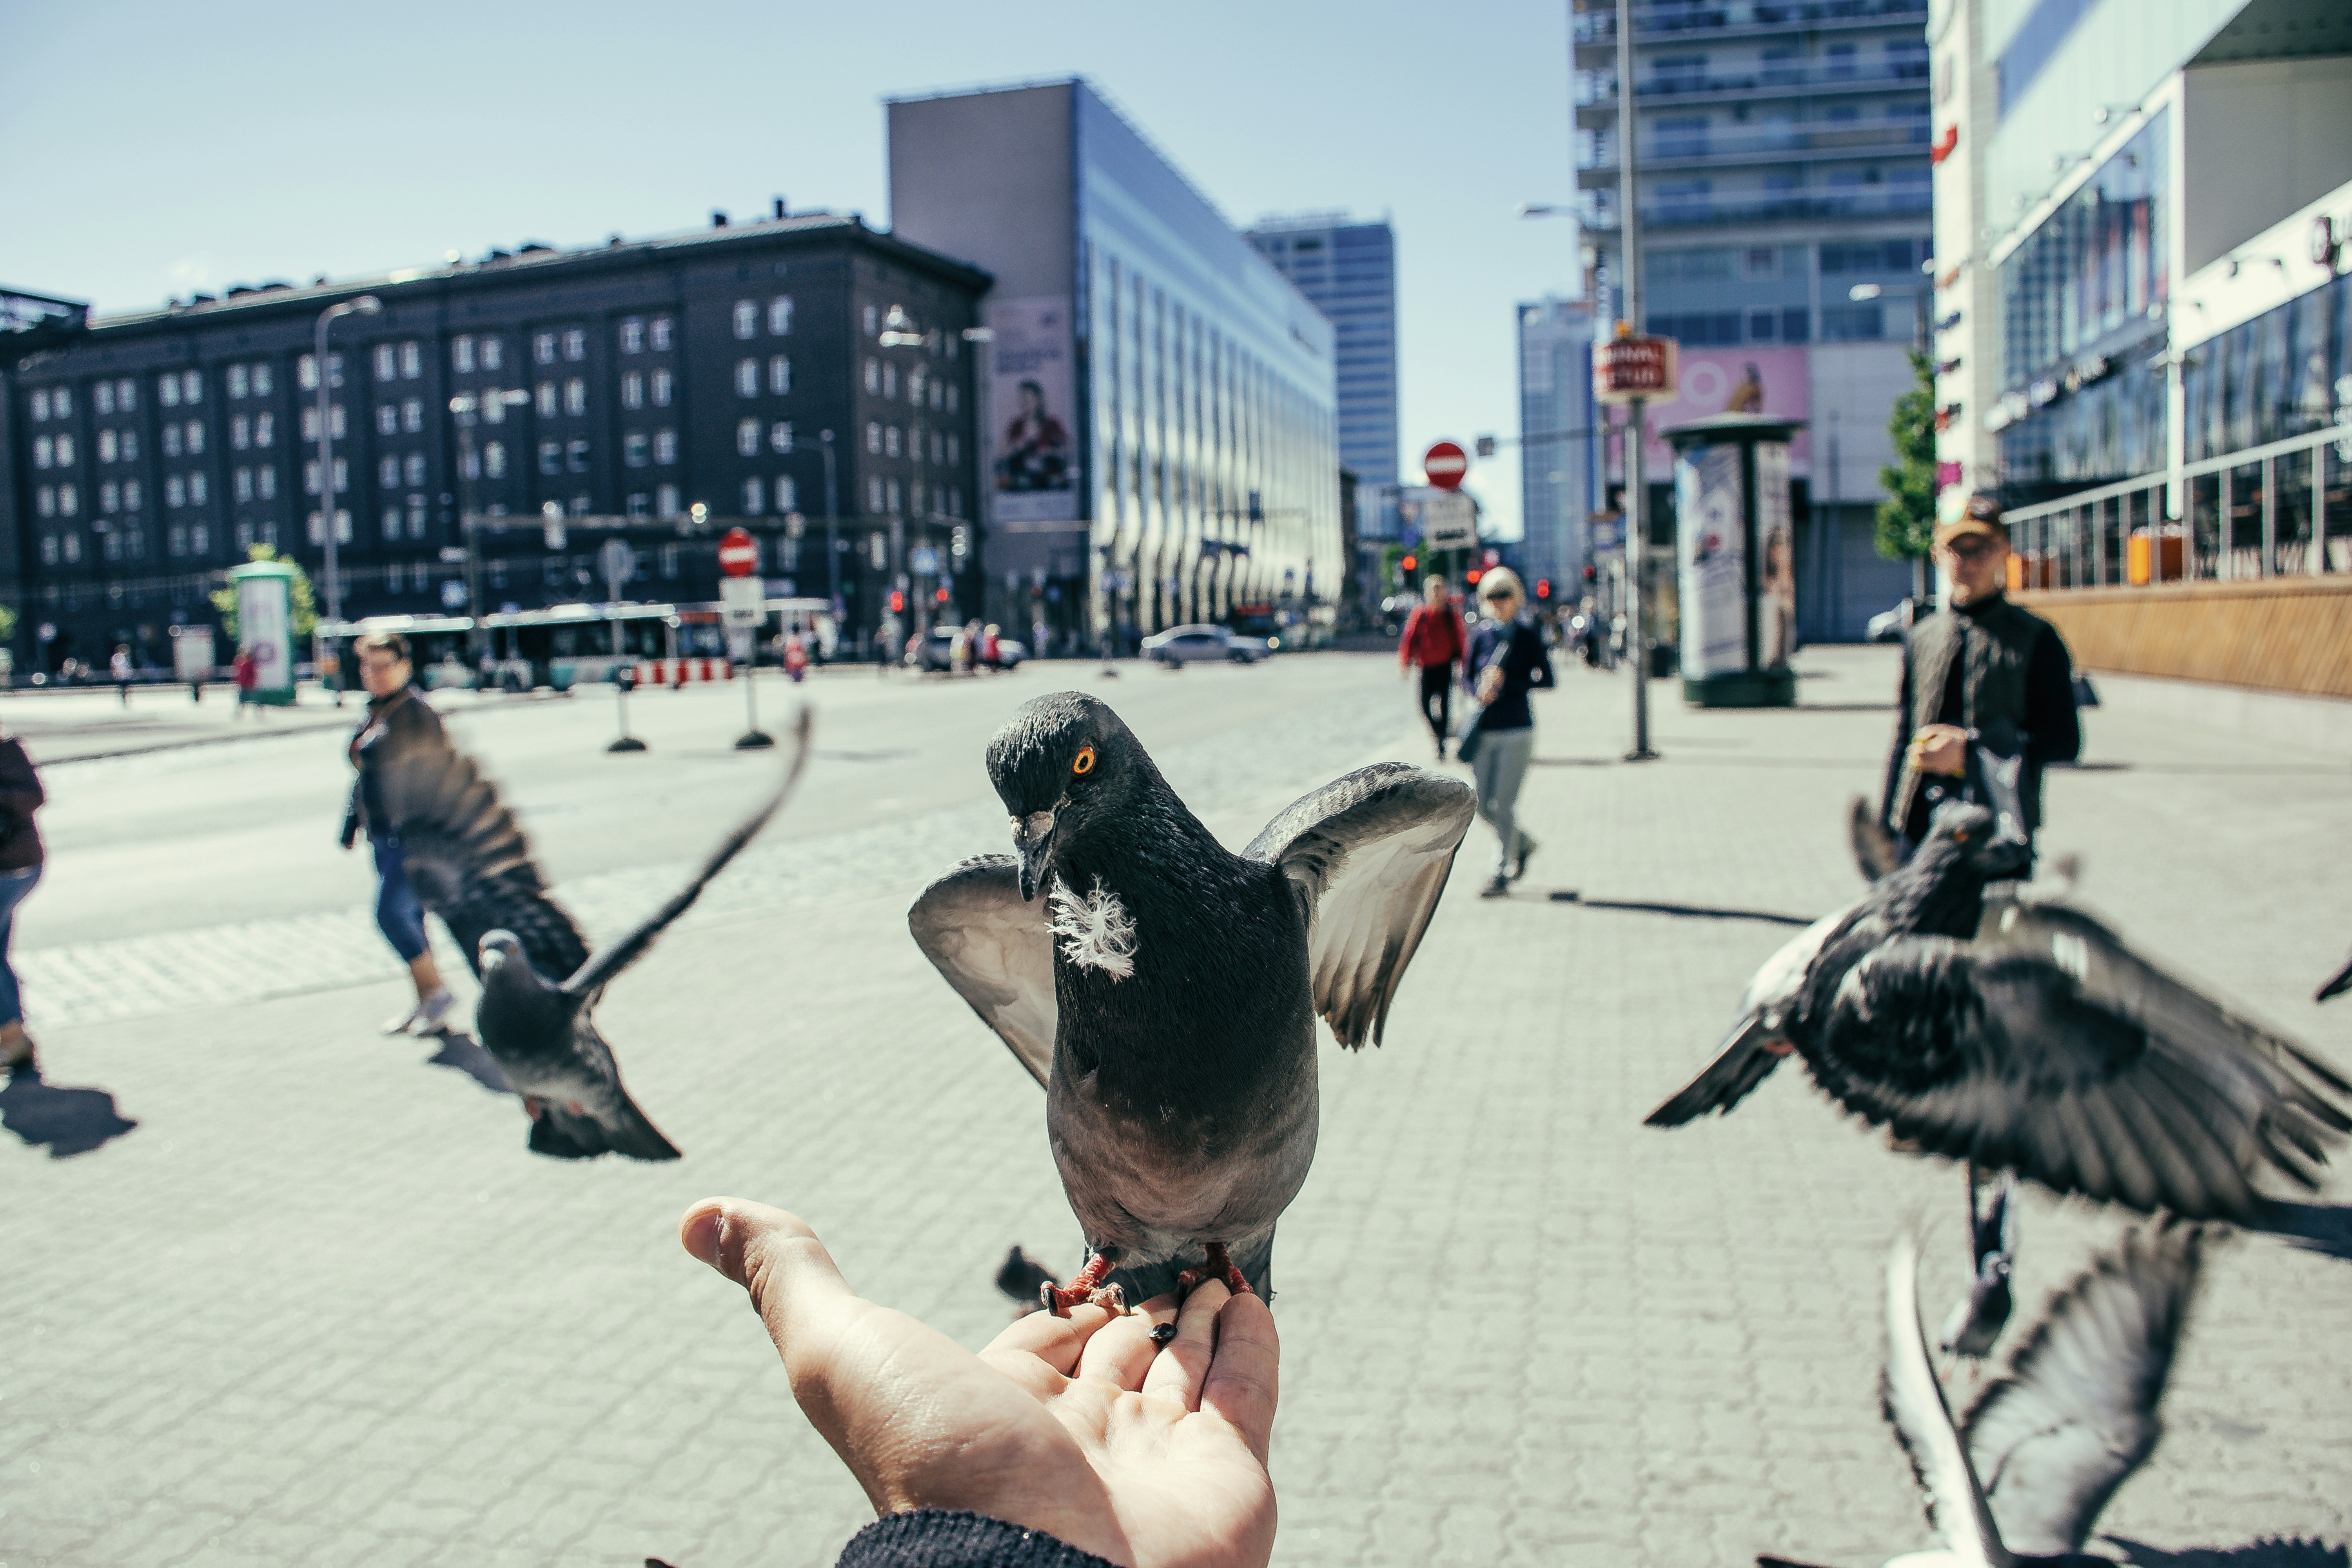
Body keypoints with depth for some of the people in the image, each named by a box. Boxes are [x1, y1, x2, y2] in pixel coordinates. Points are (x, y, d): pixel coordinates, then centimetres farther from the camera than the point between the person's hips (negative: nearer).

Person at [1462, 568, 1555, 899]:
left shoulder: (1529, 637, -2)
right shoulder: (1481, 634, 5)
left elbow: (1547, 679, -6)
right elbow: (1467, 676, 9)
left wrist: (1507, 683, -18)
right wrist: (1481, 689, -13)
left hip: (1516, 732, -4)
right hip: (1483, 731, 4)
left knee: (1502, 805, -5)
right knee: (1483, 804, 8)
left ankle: (1502, 872, 8)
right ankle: (1523, 843, 35)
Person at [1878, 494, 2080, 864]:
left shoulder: (2037, 639, 2)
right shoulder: (1921, 638, 13)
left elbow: (2064, 740, -2)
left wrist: (1970, 747, -13)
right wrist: (1886, 826, 13)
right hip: (1919, 830, 3)